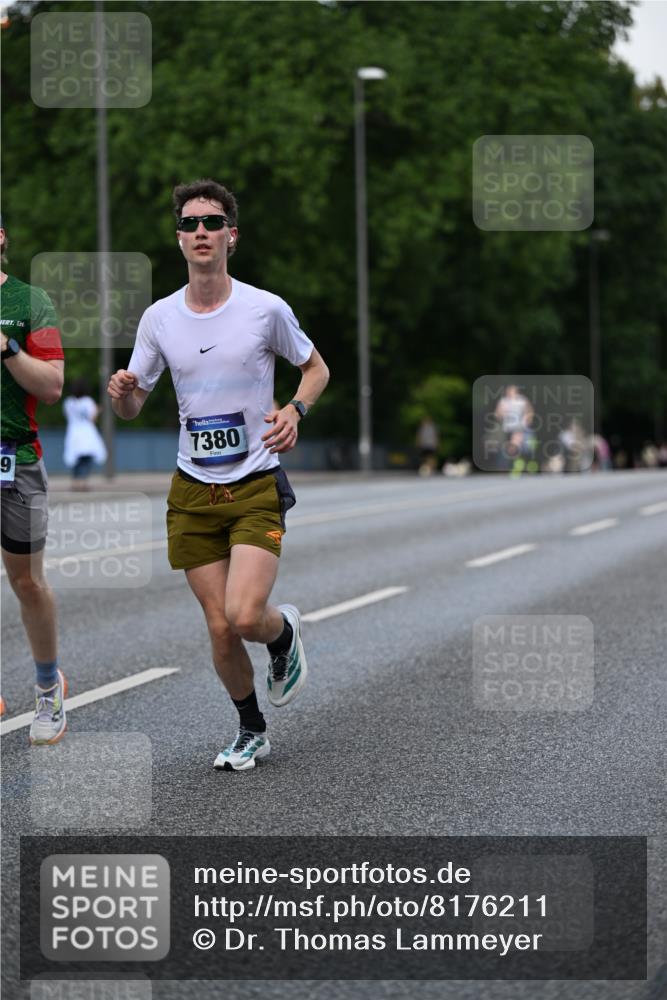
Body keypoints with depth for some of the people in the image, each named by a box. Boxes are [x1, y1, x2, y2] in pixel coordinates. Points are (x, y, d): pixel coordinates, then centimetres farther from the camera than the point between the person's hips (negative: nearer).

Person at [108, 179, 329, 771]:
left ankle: (285, 633, 17)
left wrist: (295, 411, -12)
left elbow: (316, 368, 9)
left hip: (257, 485, -3)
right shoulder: (159, 318, 2)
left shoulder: (266, 309, -7)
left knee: (245, 615, -19)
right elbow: (131, 406, 10)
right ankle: (251, 731, 24)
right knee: (220, 628, 2)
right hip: (193, 492, 3)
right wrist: (122, 392, -15)